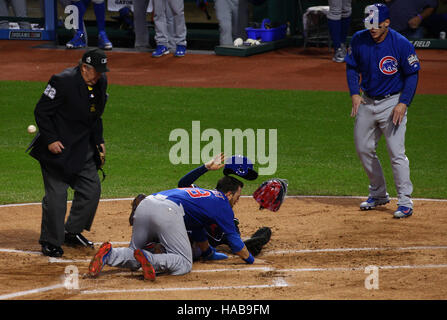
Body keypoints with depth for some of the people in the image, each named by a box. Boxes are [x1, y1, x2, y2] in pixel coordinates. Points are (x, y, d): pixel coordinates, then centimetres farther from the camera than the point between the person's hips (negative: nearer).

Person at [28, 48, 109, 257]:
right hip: (57, 147, -8)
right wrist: (51, 140, -19)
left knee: (92, 189, 8)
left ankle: (72, 232, 25)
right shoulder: (63, 81, -20)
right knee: (56, 194, -8)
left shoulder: (100, 83, 4)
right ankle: (50, 242, 4)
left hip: (83, 148, 8)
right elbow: (41, 112, -15)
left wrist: (98, 141, 14)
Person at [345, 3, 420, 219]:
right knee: (363, 149, 12)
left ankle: (405, 202, -6)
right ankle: (378, 194, 28)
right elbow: (352, 67, 9)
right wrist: (354, 93, -5)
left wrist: (403, 103, -17)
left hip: (392, 102, -5)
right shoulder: (359, 40, -3)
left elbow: (412, 75, -8)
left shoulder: (401, 44, -15)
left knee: (396, 152, -11)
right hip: (366, 102, 5)